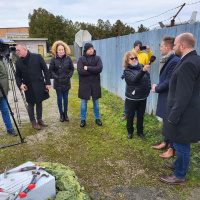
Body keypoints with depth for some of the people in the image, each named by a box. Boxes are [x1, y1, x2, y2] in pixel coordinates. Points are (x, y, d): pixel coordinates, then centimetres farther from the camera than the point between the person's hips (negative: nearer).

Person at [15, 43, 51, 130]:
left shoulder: (37, 57, -7)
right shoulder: (18, 62, 1)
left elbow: (45, 70, -3)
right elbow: (18, 75, 8)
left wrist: (47, 83, -6)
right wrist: (20, 84, -10)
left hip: (39, 85, -1)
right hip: (28, 88, 1)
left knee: (39, 103, 12)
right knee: (31, 105, 8)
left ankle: (39, 119, 31)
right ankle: (33, 122, 26)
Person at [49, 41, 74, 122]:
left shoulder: (68, 58, -2)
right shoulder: (53, 59, -6)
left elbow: (72, 69, 8)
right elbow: (51, 70, 0)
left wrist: (69, 76, -3)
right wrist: (56, 77, -10)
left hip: (66, 82, 1)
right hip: (58, 83, -1)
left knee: (65, 98, 10)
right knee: (59, 98, 6)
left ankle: (65, 113, 25)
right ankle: (61, 114, 21)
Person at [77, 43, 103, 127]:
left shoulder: (97, 58, 2)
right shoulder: (81, 59, -1)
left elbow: (100, 68, -14)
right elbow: (80, 71, -16)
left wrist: (88, 68, -16)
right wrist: (93, 71, -15)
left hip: (95, 84, 1)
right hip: (84, 84, -1)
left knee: (96, 102, 12)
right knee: (83, 102, 7)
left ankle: (97, 118, 28)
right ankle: (83, 119, 22)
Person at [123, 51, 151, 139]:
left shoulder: (141, 66, 3)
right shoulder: (127, 71, -10)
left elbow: (148, 77, 14)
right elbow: (134, 79, -29)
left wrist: (148, 88, 3)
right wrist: (143, 71, -44)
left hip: (143, 97, 4)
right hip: (132, 97, -4)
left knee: (141, 115, 15)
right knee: (130, 115, 10)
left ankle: (140, 132, 31)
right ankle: (130, 131, 29)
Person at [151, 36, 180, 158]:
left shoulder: (174, 61, -22)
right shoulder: (168, 60, 8)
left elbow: (168, 82, -22)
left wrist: (157, 88, -8)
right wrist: (158, 86, 2)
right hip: (165, 97, 9)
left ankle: (173, 149, 21)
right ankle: (166, 142, 38)